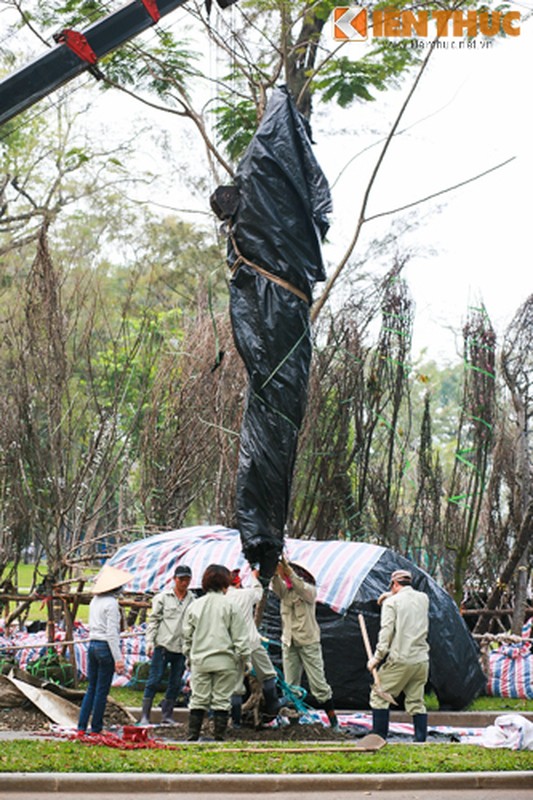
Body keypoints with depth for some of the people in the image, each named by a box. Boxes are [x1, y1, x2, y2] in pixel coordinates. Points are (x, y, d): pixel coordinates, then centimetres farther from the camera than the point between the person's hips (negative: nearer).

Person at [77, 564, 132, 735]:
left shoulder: (95, 601, 11)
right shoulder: (111, 603, -14)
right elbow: (111, 633, -17)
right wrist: (118, 658, -17)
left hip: (92, 645, 7)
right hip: (105, 647, -7)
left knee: (91, 688, 12)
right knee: (102, 690, 2)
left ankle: (81, 727, 9)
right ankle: (96, 728, 7)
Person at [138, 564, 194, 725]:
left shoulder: (193, 600, 8)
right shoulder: (163, 597, 3)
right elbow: (153, 620, 3)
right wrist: (150, 641, -6)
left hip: (182, 647, 3)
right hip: (163, 645, -3)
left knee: (175, 684, 7)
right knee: (154, 680, -4)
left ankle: (167, 715, 16)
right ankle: (145, 715, -1)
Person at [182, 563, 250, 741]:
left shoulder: (194, 606, 4)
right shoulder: (230, 606, -6)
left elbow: (187, 636, 11)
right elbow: (240, 637, -4)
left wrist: (189, 657, 23)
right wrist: (245, 659, 5)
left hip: (199, 660, 3)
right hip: (225, 660, -3)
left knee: (198, 700, 8)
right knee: (222, 700, 4)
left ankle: (193, 736, 7)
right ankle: (219, 737, 4)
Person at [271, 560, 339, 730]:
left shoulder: (310, 590, -3)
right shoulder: (285, 590, 8)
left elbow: (301, 589, -26)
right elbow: (276, 587, -15)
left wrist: (288, 571, -40)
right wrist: (276, 573, -36)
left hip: (308, 641, -5)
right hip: (289, 642, 5)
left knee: (318, 683, -5)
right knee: (290, 685, 4)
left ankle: (334, 722, 1)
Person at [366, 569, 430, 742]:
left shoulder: (391, 602, -5)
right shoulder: (423, 599, 11)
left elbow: (386, 632, -11)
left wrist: (377, 657, -7)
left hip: (400, 660, -5)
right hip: (421, 660, 6)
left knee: (379, 696, 4)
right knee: (417, 702, 11)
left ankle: (379, 738, 2)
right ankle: (420, 741, 5)